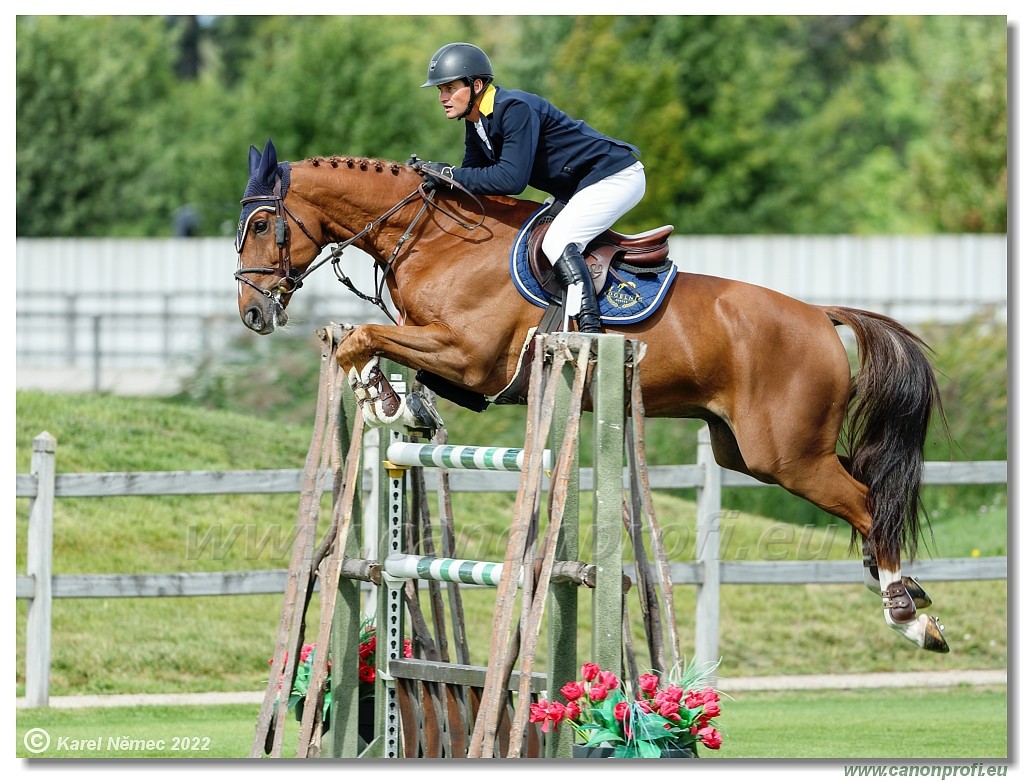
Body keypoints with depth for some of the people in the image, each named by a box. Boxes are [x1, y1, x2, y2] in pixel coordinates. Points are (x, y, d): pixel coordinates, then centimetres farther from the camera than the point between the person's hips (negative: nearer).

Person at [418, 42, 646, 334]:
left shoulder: (515, 109, -25)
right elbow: (473, 176, 7)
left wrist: (449, 174, -28)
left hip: (616, 176, -11)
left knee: (556, 242, -25)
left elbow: (512, 179, -32)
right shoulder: (476, 124, 6)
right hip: (579, 189, 11)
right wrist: (430, 174, -11)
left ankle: (590, 329, -31)